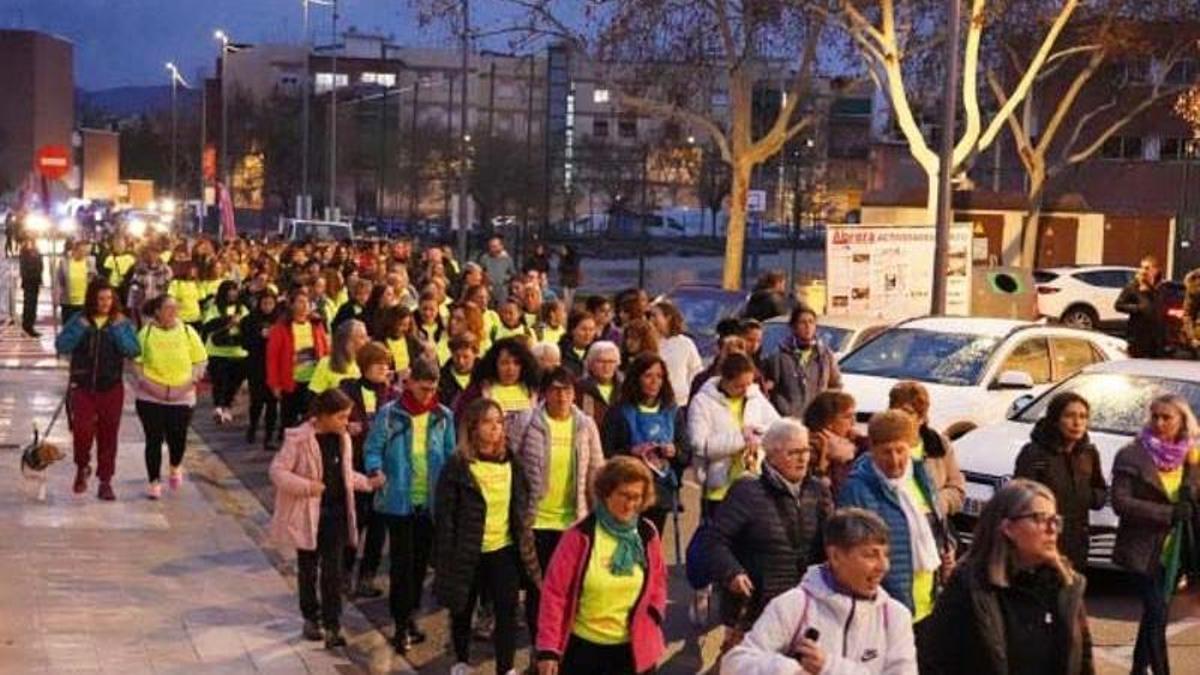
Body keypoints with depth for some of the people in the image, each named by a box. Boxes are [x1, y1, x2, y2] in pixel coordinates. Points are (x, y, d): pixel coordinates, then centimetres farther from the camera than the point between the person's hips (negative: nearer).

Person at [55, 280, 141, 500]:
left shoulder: (121, 322, 0)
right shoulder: (79, 320, 1)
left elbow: (134, 351, -10)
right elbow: (61, 346, -7)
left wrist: (118, 330, -17)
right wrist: (80, 329, -16)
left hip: (111, 387, 1)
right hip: (82, 386, 0)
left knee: (108, 435, 5)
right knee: (82, 430, -13)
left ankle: (105, 482, 15)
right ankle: (82, 467, 16)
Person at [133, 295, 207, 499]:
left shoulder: (187, 331, 2)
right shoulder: (146, 332, 0)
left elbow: (200, 359, 7)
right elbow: (136, 359, 5)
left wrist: (194, 379, -5)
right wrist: (142, 378, -7)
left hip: (181, 396, 1)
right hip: (151, 396, -1)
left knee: (177, 437, 2)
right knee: (154, 439, 1)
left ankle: (176, 467, 35)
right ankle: (154, 482, 13)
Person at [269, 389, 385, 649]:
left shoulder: (342, 439, 4)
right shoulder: (299, 439, -16)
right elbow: (277, 471, -15)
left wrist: (368, 483, 3)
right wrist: (306, 486, -23)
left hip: (336, 512, 4)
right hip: (308, 513, -4)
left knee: (333, 571, 3)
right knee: (308, 569, 12)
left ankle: (332, 625, 7)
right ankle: (311, 619, 28)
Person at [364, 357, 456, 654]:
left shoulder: (444, 416, 1)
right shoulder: (389, 414, -7)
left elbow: (450, 455, 7)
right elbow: (373, 449, -3)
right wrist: (375, 470, -22)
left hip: (431, 502, 3)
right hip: (398, 501, -3)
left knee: (420, 561, 13)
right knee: (402, 562, -3)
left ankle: (409, 615, 29)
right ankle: (401, 625, 5)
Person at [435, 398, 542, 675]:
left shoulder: (510, 462, 4)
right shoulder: (457, 466, -12)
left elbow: (522, 504, 13)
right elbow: (445, 515, -11)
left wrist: (526, 545, 9)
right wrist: (447, 558, -13)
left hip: (504, 550, 3)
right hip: (468, 552, -3)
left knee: (507, 611, -3)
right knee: (463, 611, 14)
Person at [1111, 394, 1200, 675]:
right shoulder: (1132, 456, -8)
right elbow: (1120, 502, -15)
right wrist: (1168, 513, -22)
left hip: (1174, 549, 5)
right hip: (1144, 549, -5)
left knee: (1155, 612, 13)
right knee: (1157, 614, -7)